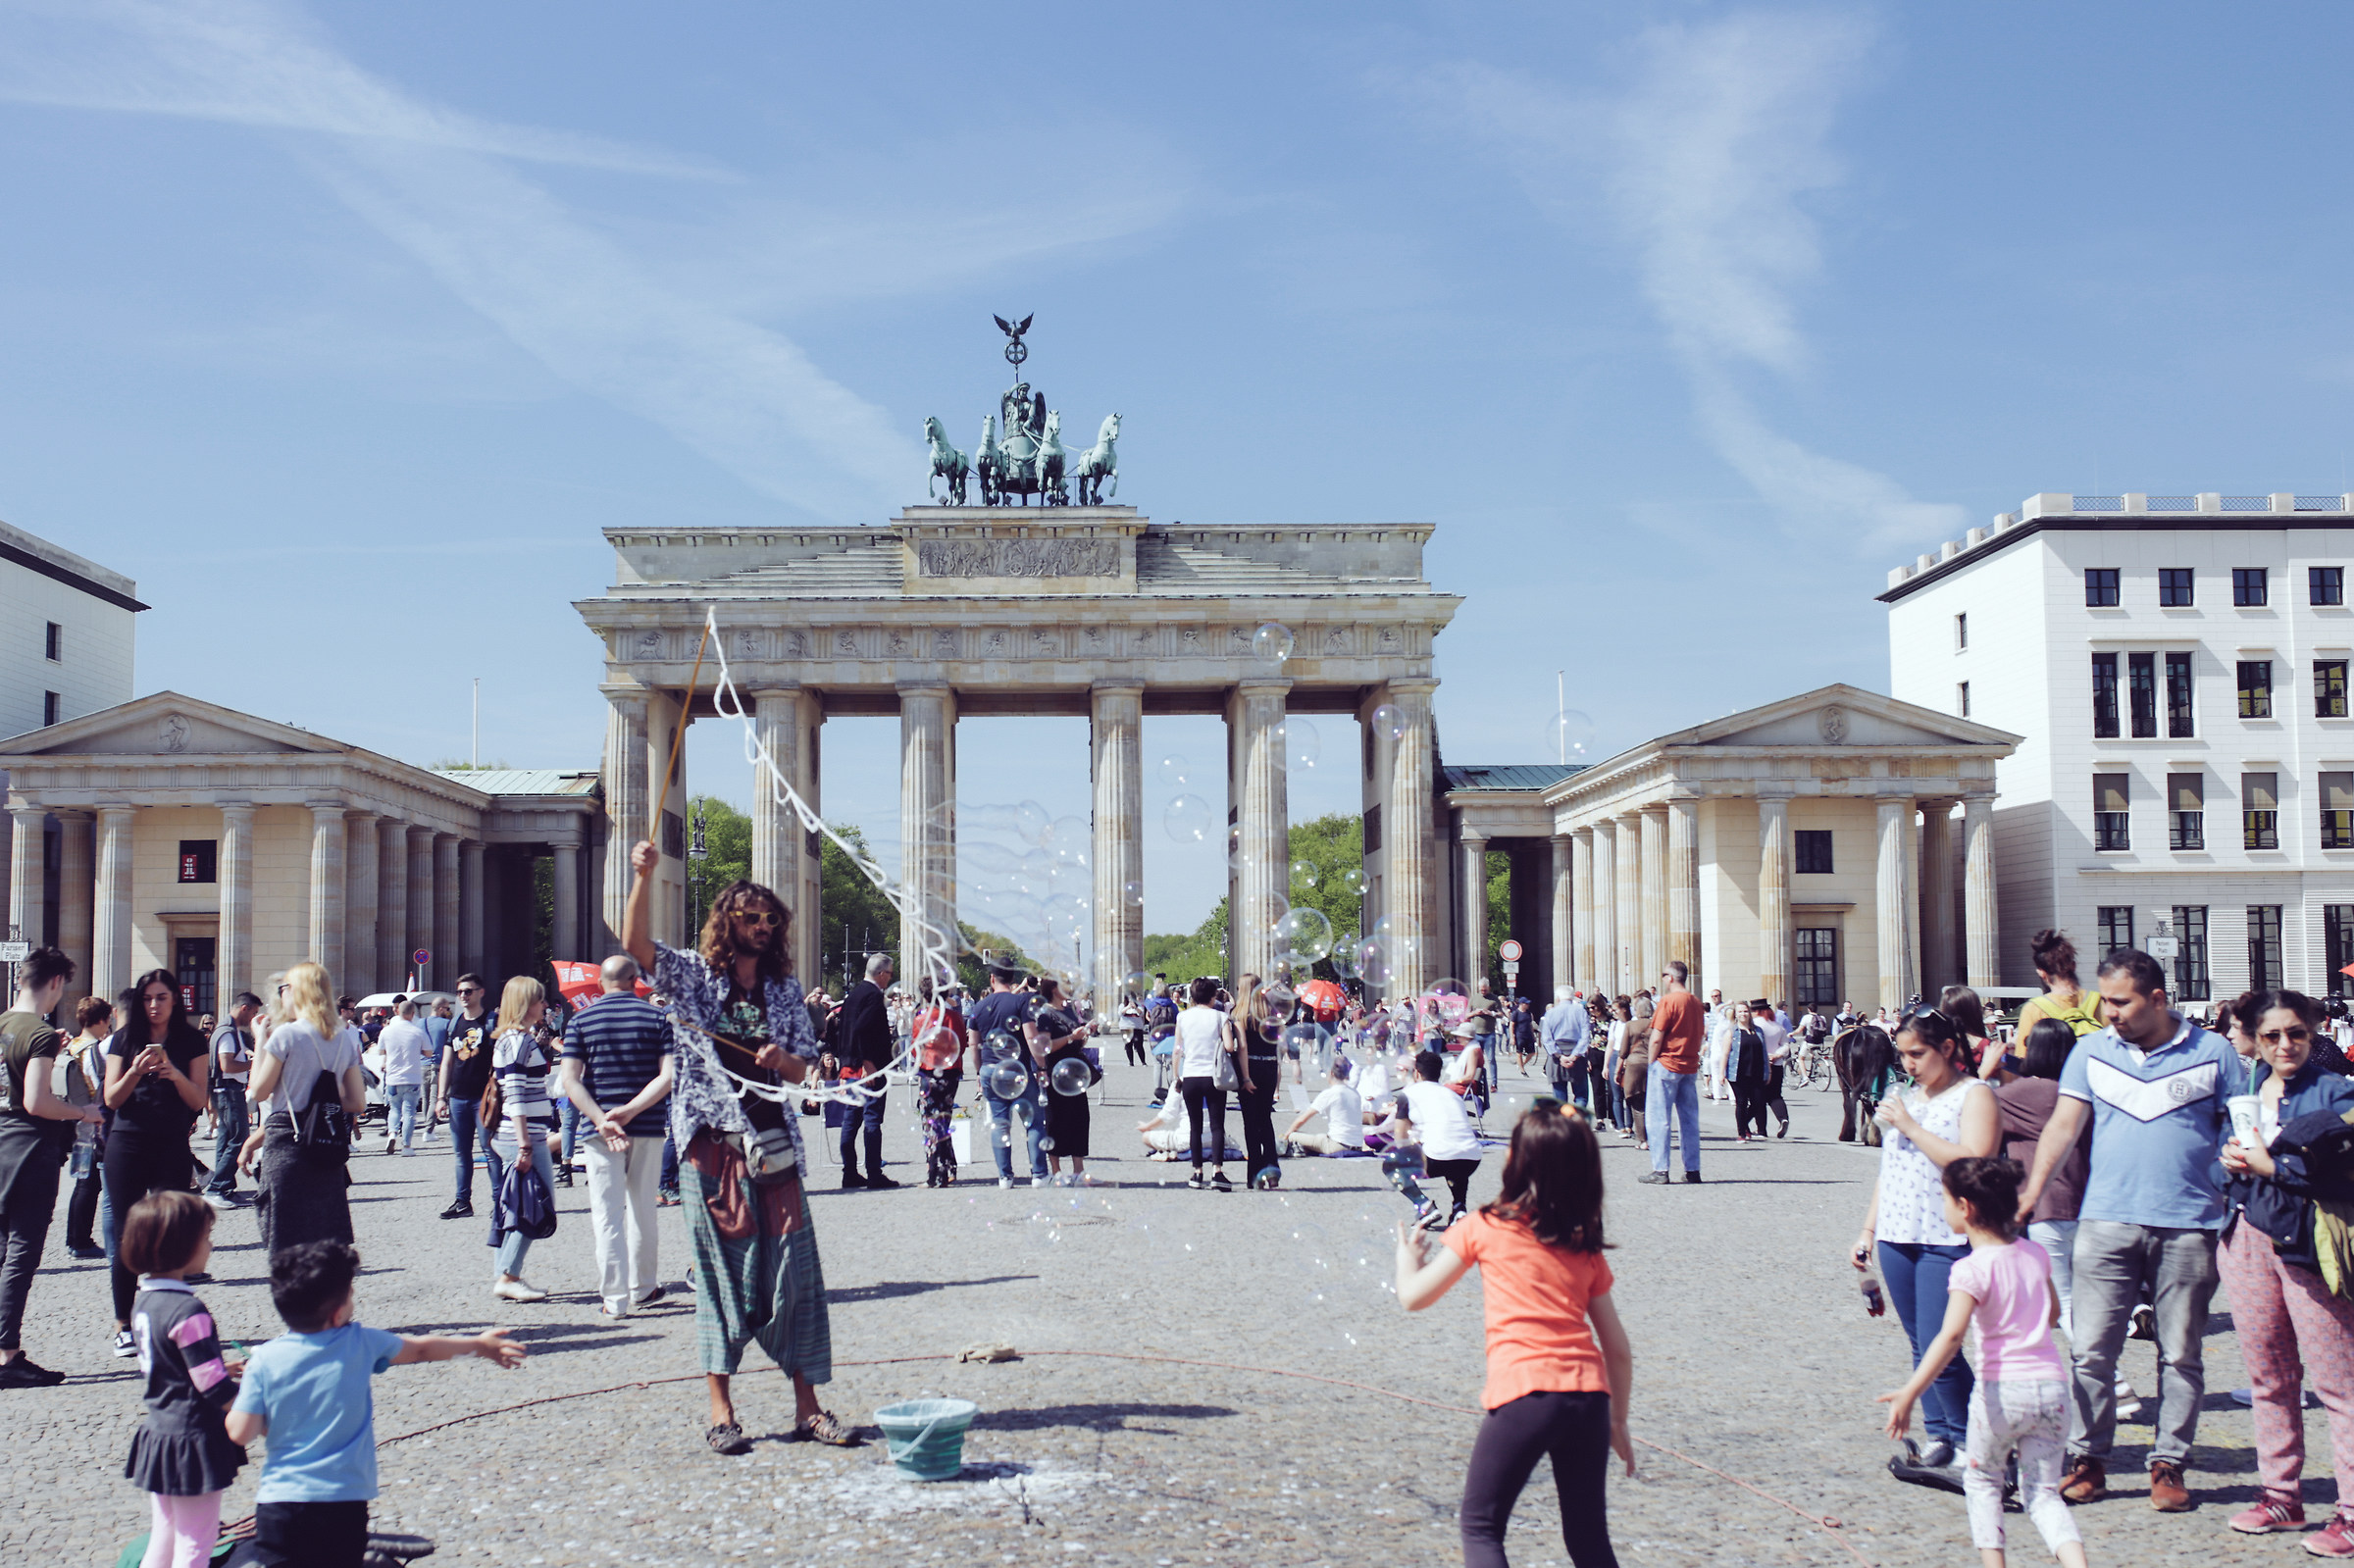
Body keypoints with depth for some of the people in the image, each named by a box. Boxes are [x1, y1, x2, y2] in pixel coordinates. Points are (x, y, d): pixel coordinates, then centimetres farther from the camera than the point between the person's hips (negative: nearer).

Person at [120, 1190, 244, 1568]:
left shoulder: (143, 1303, 5)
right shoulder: (188, 1312, -23)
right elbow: (214, 1388, -22)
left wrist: (222, 1369, 20)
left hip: (157, 1434, 9)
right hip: (192, 1440, -9)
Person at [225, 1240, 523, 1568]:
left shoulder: (263, 1360, -6)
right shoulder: (361, 1342, -2)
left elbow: (240, 1434, -5)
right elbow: (422, 1348, 15)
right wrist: (478, 1343, 31)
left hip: (278, 1502, -1)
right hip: (345, 1502, 1)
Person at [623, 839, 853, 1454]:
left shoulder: (785, 991, 13)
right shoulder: (694, 975, 5)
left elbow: (802, 1070, 15)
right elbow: (636, 943, -12)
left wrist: (781, 1058, -8)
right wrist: (643, 877, -25)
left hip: (771, 1144, 3)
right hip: (710, 1146, -2)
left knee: (792, 1271, 0)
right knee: (718, 1271, 0)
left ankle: (806, 1406, 5)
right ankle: (721, 1410, 7)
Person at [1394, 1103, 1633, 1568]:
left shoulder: (1483, 1229, 6)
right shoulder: (1587, 1248, 16)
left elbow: (1413, 1297, 11)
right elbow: (1618, 1351, 17)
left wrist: (1408, 1250, 30)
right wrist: (1618, 1424, 27)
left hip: (1524, 1394, -4)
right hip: (1589, 1394, 4)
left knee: (1480, 1526, 9)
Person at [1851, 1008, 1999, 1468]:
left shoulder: (1975, 1095, -5)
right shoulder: (1907, 1097, 18)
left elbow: (1972, 1164, -20)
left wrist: (1910, 1127, -16)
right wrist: (1868, 1230, 20)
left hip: (1946, 1241, -7)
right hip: (1896, 1239, 7)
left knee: (1938, 1349, -10)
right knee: (1920, 1347, 9)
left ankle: (1968, 1440, 4)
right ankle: (1938, 1435, 17)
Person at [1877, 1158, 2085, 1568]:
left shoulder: (1972, 1269, -12)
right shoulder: (2034, 1253, 8)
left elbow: (1951, 1336, -25)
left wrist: (1910, 1393, -30)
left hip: (2002, 1390, -5)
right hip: (2052, 1385, 5)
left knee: (1982, 1480, 18)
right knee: (2042, 1494, 10)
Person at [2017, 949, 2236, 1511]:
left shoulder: (2213, 1053, 3)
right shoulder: (2091, 1052, 8)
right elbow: (2063, 1125, 4)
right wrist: (2031, 1189, -8)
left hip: (2188, 1225, -1)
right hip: (2108, 1220, 1)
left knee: (2181, 1355, 5)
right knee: (2091, 1350, 0)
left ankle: (2169, 1464, 16)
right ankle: (2087, 1460, 10)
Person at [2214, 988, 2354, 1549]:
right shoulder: (2244, 1088, 13)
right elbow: (2225, 1158, 23)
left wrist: (2271, 1166, -13)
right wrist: (2231, 1163, 1)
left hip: (2308, 1244, -6)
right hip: (2248, 1238, 6)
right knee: (2269, 1377, 12)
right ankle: (2281, 1494, 23)